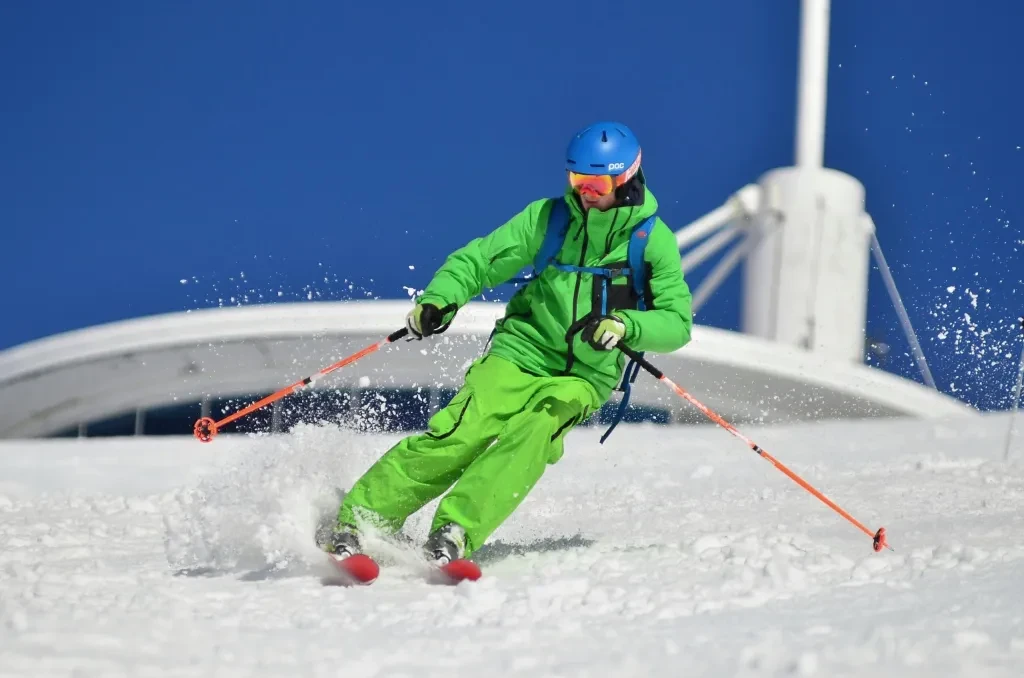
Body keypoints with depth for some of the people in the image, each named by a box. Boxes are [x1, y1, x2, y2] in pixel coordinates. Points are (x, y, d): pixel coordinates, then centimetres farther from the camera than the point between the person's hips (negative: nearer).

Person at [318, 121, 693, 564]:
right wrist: (437, 299, -14)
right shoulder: (548, 217, 2)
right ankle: (358, 522, -17)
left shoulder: (655, 241, -3)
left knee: (531, 437, -31)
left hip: (583, 377, -1)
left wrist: (625, 325, -28)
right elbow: (479, 260, 5)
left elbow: (677, 322, -8)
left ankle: (455, 533, -38)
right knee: (455, 437, -20)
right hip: (520, 354, 1)